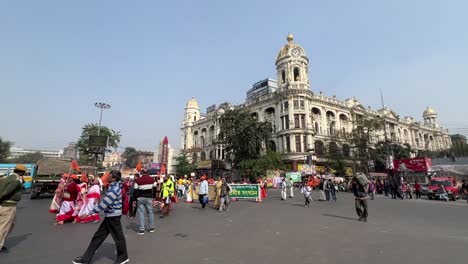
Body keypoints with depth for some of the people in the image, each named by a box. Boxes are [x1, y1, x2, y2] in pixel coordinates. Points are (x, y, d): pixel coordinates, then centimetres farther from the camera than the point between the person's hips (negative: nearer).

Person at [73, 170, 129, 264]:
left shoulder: (114, 189, -24)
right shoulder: (113, 186, 7)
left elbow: (104, 203, -25)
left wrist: (90, 213, -21)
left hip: (113, 216, -10)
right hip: (110, 216, 10)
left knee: (118, 237, 7)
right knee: (98, 236, 15)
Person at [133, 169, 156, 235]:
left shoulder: (138, 180, -3)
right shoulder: (152, 179, 2)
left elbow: (135, 190, -3)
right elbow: (154, 189, 8)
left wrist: (134, 200, 4)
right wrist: (154, 197, 17)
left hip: (140, 198, -1)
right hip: (149, 198, 1)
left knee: (141, 213, 3)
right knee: (150, 212, 11)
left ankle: (141, 230, 3)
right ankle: (151, 228, 20)